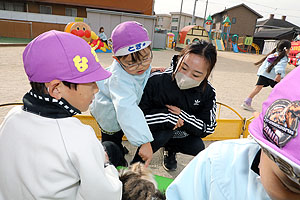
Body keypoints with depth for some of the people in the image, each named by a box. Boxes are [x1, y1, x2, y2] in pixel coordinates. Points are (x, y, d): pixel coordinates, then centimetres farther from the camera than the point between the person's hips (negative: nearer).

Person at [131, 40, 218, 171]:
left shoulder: (207, 92, -15)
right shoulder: (156, 80, -27)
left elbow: (208, 128, -11)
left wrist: (183, 117, -27)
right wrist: (168, 117, -31)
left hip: (182, 134, 5)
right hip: (155, 132, -4)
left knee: (198, 148, -16)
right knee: (163, 133, -34)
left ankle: (170, 150, 18)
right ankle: (138, 161, -6)